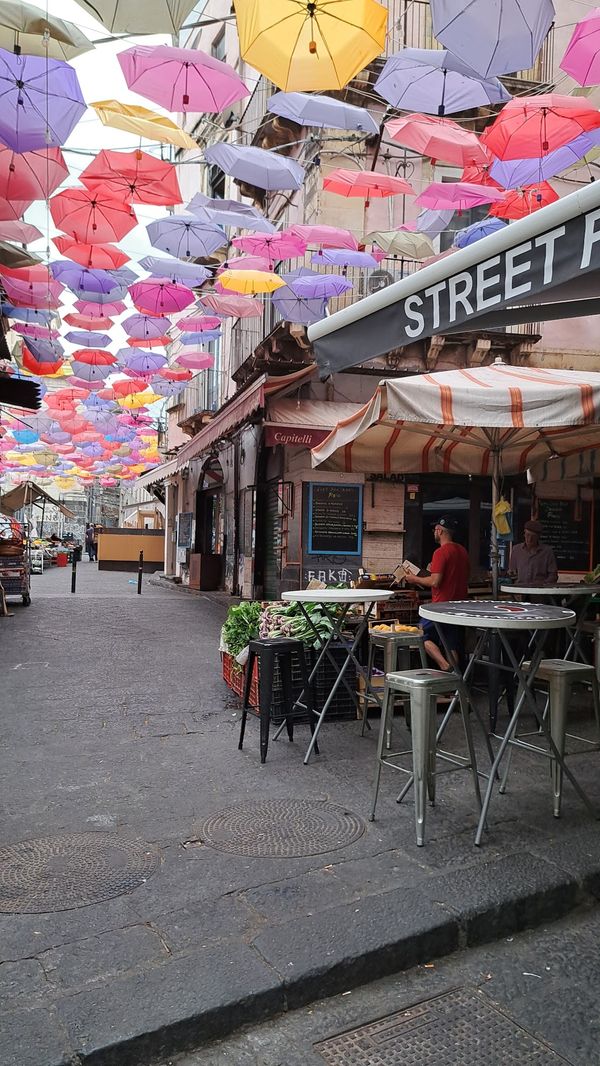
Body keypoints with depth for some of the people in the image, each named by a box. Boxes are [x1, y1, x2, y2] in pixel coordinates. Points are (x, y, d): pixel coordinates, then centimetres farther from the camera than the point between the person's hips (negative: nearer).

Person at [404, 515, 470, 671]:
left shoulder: (441, 552, -16)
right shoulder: (463, 551, 11)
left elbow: (435, 582, -22)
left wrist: (415, 579, -7)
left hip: (442, 604, -8)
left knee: (423, 636, 2)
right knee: (453, 645, 12)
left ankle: (446, 666, -14)